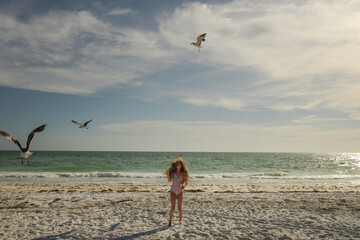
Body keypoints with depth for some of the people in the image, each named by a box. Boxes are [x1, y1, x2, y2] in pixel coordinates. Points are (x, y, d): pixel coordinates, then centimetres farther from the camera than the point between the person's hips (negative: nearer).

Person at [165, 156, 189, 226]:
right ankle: (170, 221, 3)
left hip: (180, 191, 1)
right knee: (173, 207, -6)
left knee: (180, 207, 4)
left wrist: (184, 186, -18)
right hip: (173, 191, -1)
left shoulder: (183, 173, 1)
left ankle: (180, 221, 19)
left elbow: (186, 183, 3)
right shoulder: (173, 172, 0)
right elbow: (169, 180, -12)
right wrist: (167, 174, -27)